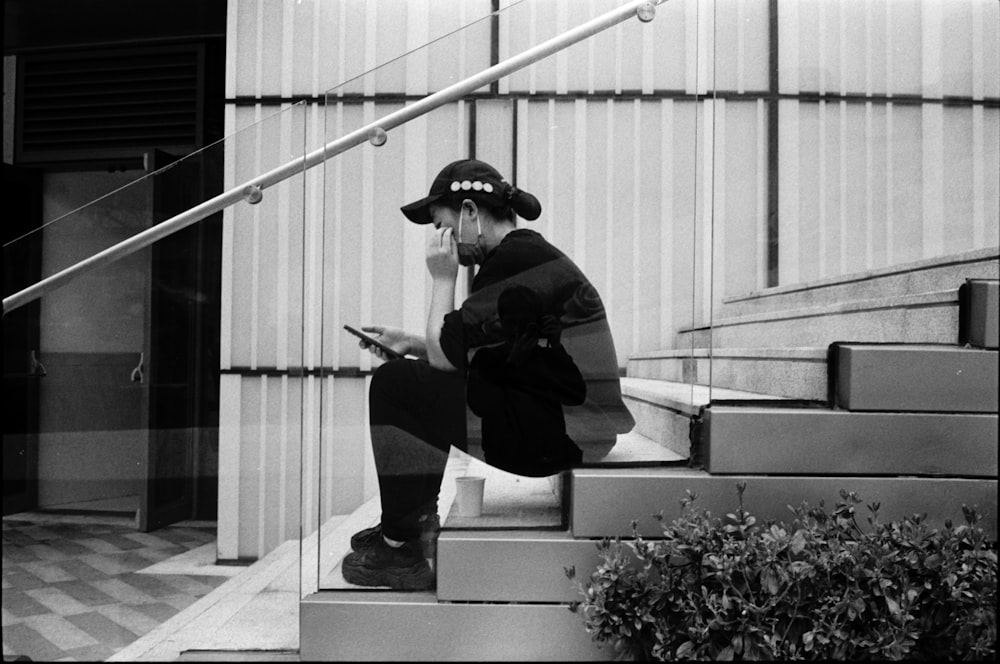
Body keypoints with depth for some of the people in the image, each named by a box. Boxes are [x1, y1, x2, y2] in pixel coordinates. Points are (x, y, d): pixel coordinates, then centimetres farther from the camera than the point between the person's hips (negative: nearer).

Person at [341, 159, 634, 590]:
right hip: (562, 423, 10)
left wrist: (443, 277, -6)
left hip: (553, 434, -10)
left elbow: (445, 355, -16)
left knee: (394, 385, -9)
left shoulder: (514, 259, -15)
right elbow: (459, 354, 20)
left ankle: (401, 552, -2)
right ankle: (417, 519, 27)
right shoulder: (524, 254, 16)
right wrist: (409, 343, 11)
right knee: (413, 380, 22)